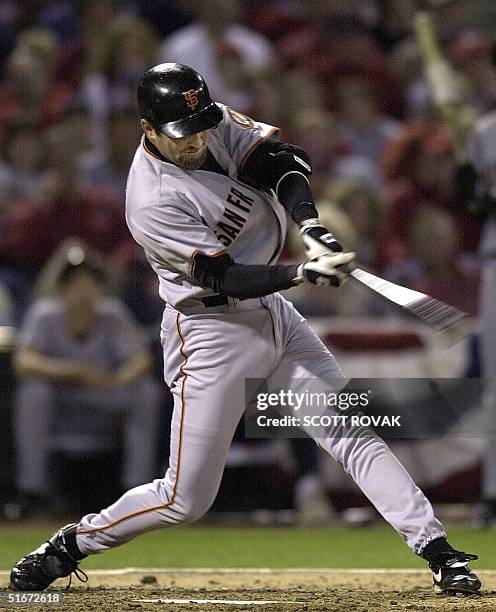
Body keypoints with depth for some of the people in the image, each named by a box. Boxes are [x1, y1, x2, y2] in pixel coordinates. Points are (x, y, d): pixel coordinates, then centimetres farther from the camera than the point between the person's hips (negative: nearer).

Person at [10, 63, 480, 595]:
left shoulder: (216, 124, -5)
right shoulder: (153, 203, -24)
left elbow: (280, 159, -8)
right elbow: (223, 277, -25)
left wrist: (310, 225, -25)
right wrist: (304, 273, -36)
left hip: (272, 313, 7)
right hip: (213, 334, -7)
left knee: (352, 432, -2)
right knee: (186, 500, -3)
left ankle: (437, 551, -2)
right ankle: (70, 545, 17)